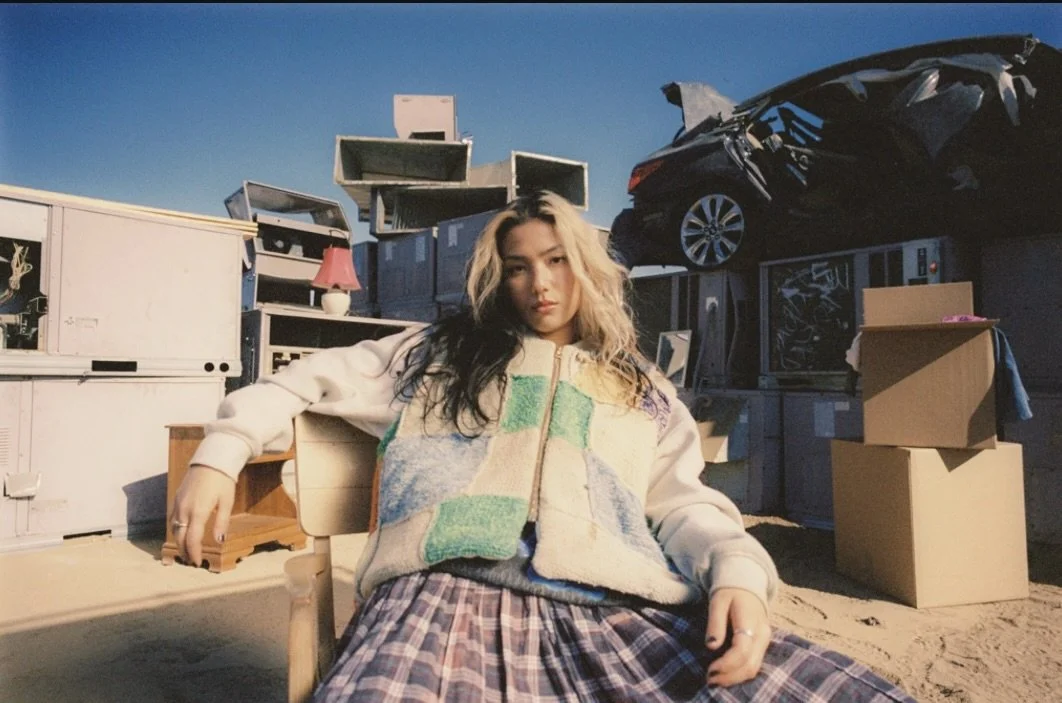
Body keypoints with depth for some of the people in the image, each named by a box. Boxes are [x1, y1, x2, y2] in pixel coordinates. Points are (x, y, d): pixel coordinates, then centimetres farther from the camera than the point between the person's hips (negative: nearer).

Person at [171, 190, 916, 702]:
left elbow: (685, 505, 17)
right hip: (452, 594, -1)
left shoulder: (644, 393, 27)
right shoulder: (438, 354, 23)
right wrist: (221, 454, 9)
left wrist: (737, 573, -5)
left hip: (619, 610, 3)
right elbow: (309, 381, 24)